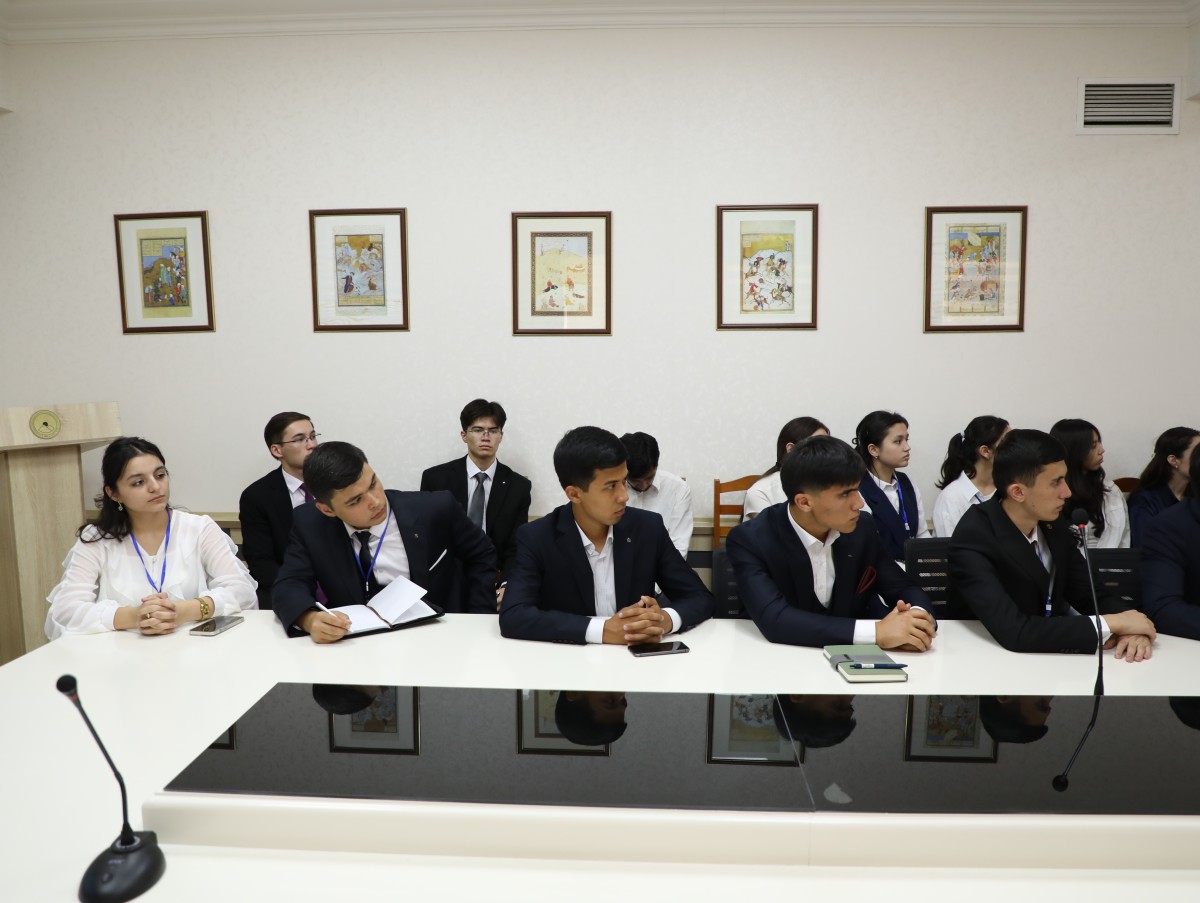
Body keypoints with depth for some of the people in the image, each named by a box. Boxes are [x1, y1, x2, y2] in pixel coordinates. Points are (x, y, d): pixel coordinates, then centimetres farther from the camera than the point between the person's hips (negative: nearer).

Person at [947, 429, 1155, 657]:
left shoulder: (1053, 522, -4)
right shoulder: (972, 541, -24)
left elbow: (1088, 594, 4)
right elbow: (1013, 632, -32)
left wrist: (1127, 625, -16)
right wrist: (1111, 624, -25)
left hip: (1052, 654, 6)